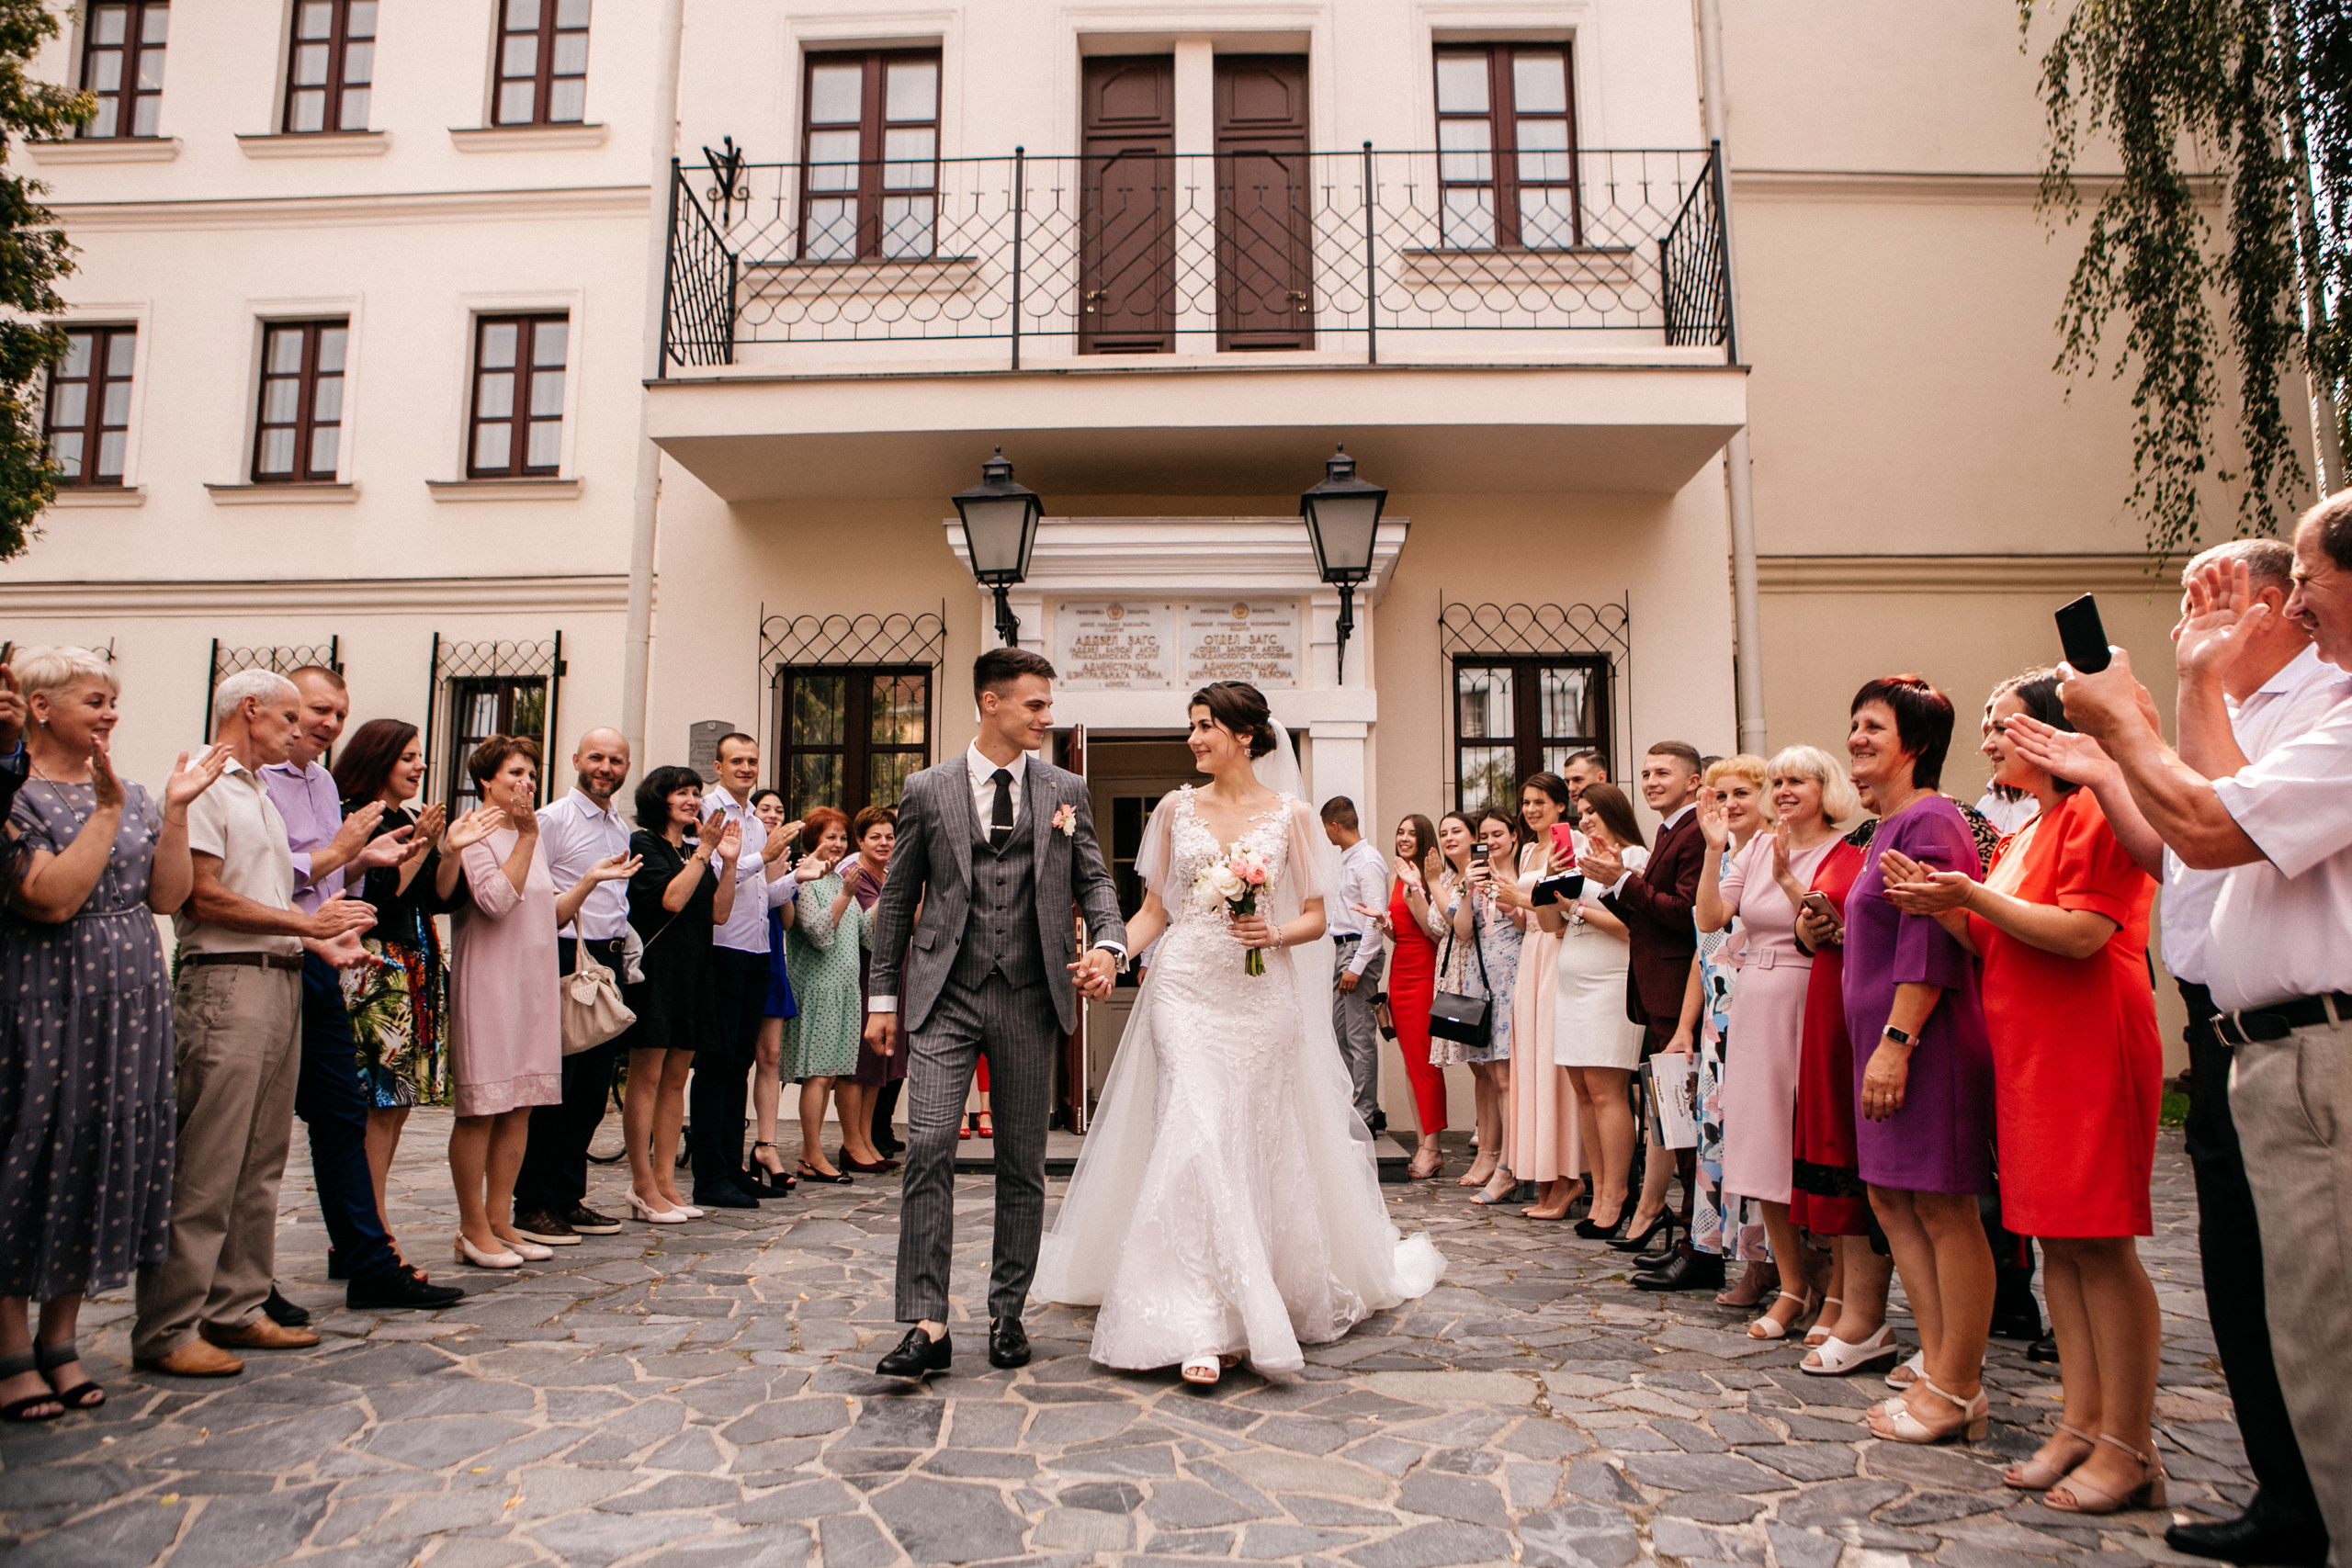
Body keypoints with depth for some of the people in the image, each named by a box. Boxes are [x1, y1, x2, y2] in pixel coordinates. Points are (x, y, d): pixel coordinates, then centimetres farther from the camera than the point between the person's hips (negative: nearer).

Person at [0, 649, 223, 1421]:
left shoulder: (128, 794, 12)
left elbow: (167, 896, 5)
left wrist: (175, 808, -3)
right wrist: (106, 810, -20)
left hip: (130, 1008, 6)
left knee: (105, 1163, 10)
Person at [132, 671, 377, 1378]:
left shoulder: (260, 796, 21)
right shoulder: (203, 786, -8)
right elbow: (204, 897, -16)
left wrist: (321, 940, 7)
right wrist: (305, 922, -12)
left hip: (280, 980, 9)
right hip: (225, 982, -9)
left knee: (260, 1161, 11)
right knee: (205, 1166, -6)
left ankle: (236, 1308, 19)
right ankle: (167, 1329, 2)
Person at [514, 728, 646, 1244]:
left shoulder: (622, 828, 17)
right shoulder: (552, 819, -5)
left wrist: (624, 961, 16)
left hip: (610, 960, 7)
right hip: (566, 961, -7)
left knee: (594, 1086, 10)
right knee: (553, 1087, -3)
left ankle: (569, 1199, 20)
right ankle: (533, 1206, 8)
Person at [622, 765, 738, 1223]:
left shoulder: (696, 851, 18)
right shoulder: (643, 843, -3)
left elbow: (718, 913, 9)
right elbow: (671, 898, -16)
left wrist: (728, 862, 0)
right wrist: (704, 852, -13)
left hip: (692, 974, 7)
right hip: (653, 971, -7)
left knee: (675, 1080, 8)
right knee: (647, 1078, -4)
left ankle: (665, 1181, 13)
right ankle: (643, 1186, 2)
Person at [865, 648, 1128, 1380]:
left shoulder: (1066, 791, 8)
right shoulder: (927, 790, 5)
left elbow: (1094, 879, 8)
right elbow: (897, 898, 8)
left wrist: (1108, 944, -12)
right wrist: (883, 997, 6)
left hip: (1030, 997, 2)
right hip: (945, 996, -1)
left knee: (1023, 1162, 8)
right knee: (929, 1147, -11)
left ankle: (1007, 1312, 23)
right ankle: (927, 1324, -4)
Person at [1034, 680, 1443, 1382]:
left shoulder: (1290, 815, 3)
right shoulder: (1177, 808, 8)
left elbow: (1315, 918, 5)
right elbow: (1154, 908, 10)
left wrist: (1275, 934, -15)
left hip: (1261, 996, 0)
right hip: (1187, 990, 0)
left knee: (1260, 1147, 6)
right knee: (1196, 1140, -10)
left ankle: (1265, 1295, 27)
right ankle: (1202, 1323, -7)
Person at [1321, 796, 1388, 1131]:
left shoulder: (1368, 861, -14)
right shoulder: (1347, 859, 16)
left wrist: (1357, 966, -21)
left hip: (1360, 951, -10)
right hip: (1343, 949, 10)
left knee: (1360, 1038, -5)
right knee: (1341, 1032, 13)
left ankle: (1365, 1116, 1)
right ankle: (1353, 1104, 22)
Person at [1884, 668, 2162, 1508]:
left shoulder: (2095, 811, -10)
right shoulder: (2023, 834, 19)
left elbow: (2082, 934, -19)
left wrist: (1972, 894, -16)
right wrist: (1947, 911, 5)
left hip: (2089, 1046, -9)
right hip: (2027, 1046, 9)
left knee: (2099, 1242, -5)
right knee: (2056, 1240, 10)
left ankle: (2127, 1447, 4)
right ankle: (2082, 1422, 17)